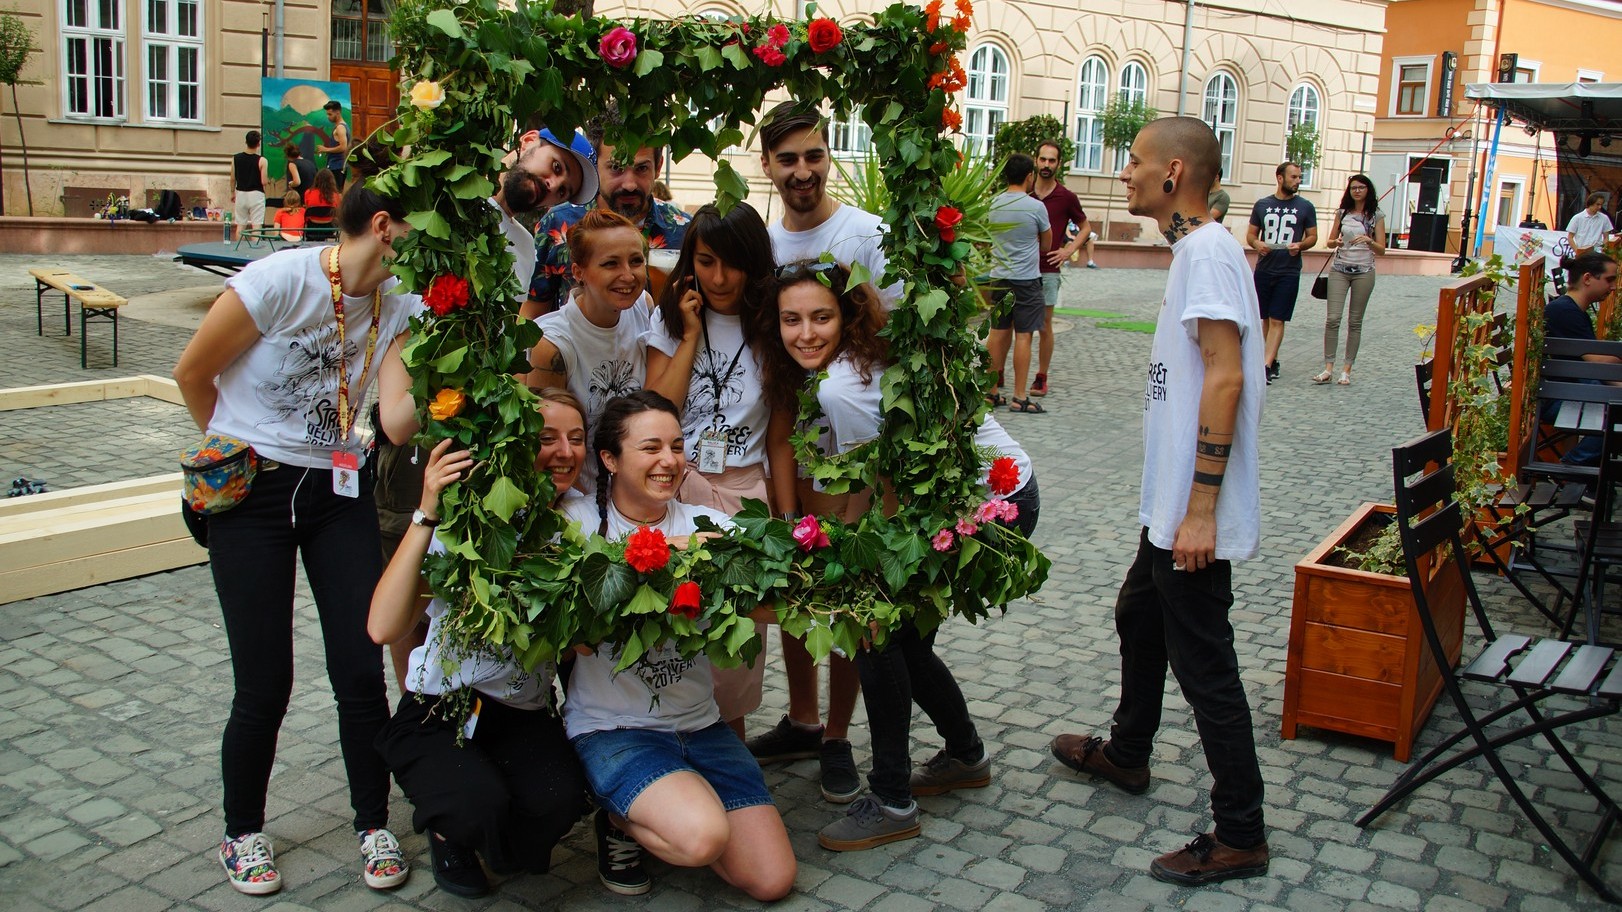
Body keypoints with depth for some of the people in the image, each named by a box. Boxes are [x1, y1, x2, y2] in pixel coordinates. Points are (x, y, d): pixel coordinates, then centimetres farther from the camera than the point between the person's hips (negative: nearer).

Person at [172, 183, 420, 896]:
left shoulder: (398, 304, 0)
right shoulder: (281, 279, -17)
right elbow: (192, 372, -5)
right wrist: (237, 454, 7)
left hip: (339, 493, 4)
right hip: (252, 497, -4)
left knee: (361, 672, 1)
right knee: (265, 683, 0)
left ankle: (373, 826, 21)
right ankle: (243, 834, 24)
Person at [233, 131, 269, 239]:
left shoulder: (235, 158, 0)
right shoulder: (261, 160, -12)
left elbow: (233, 179, 5)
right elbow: (264, 182, -14)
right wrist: (269, 182, 9)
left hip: (241, 194, 4)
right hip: (256, 194, -4)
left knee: (240, 226, 11)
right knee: (256, 226, -2)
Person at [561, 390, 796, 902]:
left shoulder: (706, 525, 4)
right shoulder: (579, 523, -5)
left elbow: (765, 605, -9)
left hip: (699, 726, 4)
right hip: (613, 730, -4)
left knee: (773, 881, -4)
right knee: (704, 836, -29)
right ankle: (620, 819, 4)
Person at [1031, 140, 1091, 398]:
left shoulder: (1066, 197, 1)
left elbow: (1085, 227, 11)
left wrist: (1069, 250, -2)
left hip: (1048, 270, -2)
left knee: (1045, 326, 3)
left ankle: (1041, 378, 11)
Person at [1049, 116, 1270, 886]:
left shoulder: (1207, 249, -17)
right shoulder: (1193, 249, 14)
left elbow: (1225, 379, -25)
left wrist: (1200, 510, -27)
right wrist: (1177, 505, 19)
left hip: (1194, 516, -11)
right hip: (1171, 505, 11)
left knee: (1202, 664, -2)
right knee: (1139, 617, 25)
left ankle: (1240, 837, 11)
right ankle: (1126, 755, 47)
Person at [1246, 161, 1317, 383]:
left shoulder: (1305, 207, 4)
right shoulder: (1262, 204, 7)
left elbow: (1313, 236, 9)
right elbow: (1250, 234, 11)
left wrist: (1300, 245, -12)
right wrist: (1257, 244, -11)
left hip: (1289, 272, -2)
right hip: (1264, 270, 2)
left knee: (1277, 320, -7)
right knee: (1265, 318, 9)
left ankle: (1267, 367, -10)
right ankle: (1273, 360, 23)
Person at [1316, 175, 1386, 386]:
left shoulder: (1376, 216, 3)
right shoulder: (1342, 213, 9)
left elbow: (1381, 249, 0)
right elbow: (1330, 242, 11)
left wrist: (1368, 241, -20)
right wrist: (1336, 242, -11)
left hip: (1363, 272, -1)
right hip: (1340, 269, 1)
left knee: (1355, 322, 3)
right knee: (1332, 318, -9)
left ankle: (1347, 369, 7)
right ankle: (1328, 367, -6)